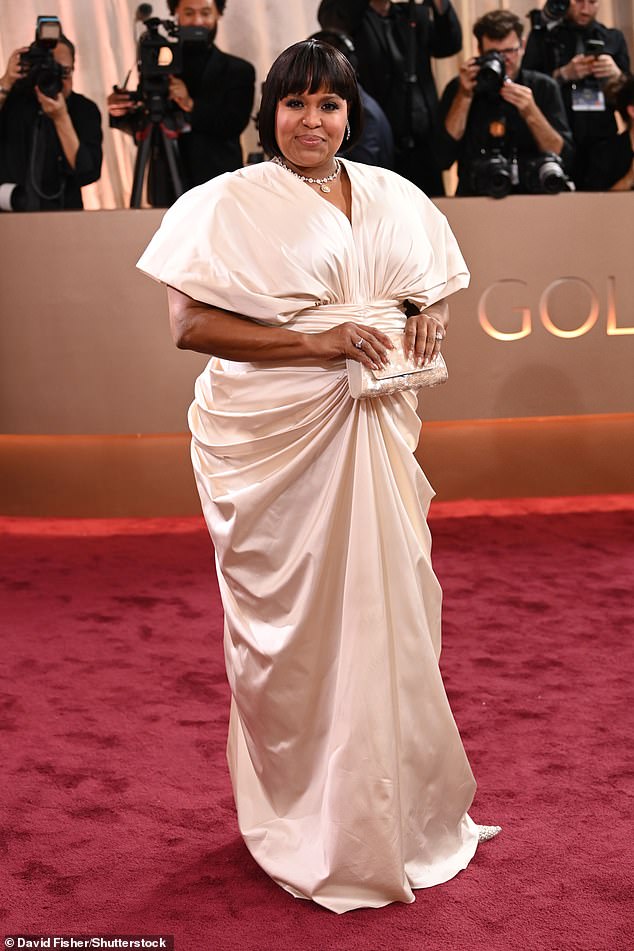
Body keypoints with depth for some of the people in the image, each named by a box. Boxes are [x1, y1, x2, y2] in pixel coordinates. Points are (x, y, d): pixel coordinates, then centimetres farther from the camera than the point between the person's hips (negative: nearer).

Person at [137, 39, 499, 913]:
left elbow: (433, 292, 23)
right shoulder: (230, 203, -3)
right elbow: (189, 323, -12)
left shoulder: (394, 198, 12)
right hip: (272, 437, -4)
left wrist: (428, 318, -2)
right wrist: (317, 342, -19)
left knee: (386, 604, 9)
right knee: (294, 623, 3)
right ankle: (309, 823, 23)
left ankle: (396, 806, 28)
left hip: (376, 429, 5)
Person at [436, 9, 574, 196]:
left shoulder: (544, 88, 4)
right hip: (475, 199, -2)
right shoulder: (458, 89, 3)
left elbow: (564, 158, -4)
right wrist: (464, 96, -12)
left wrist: (531, 113, -17)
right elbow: (442, 159, -7)